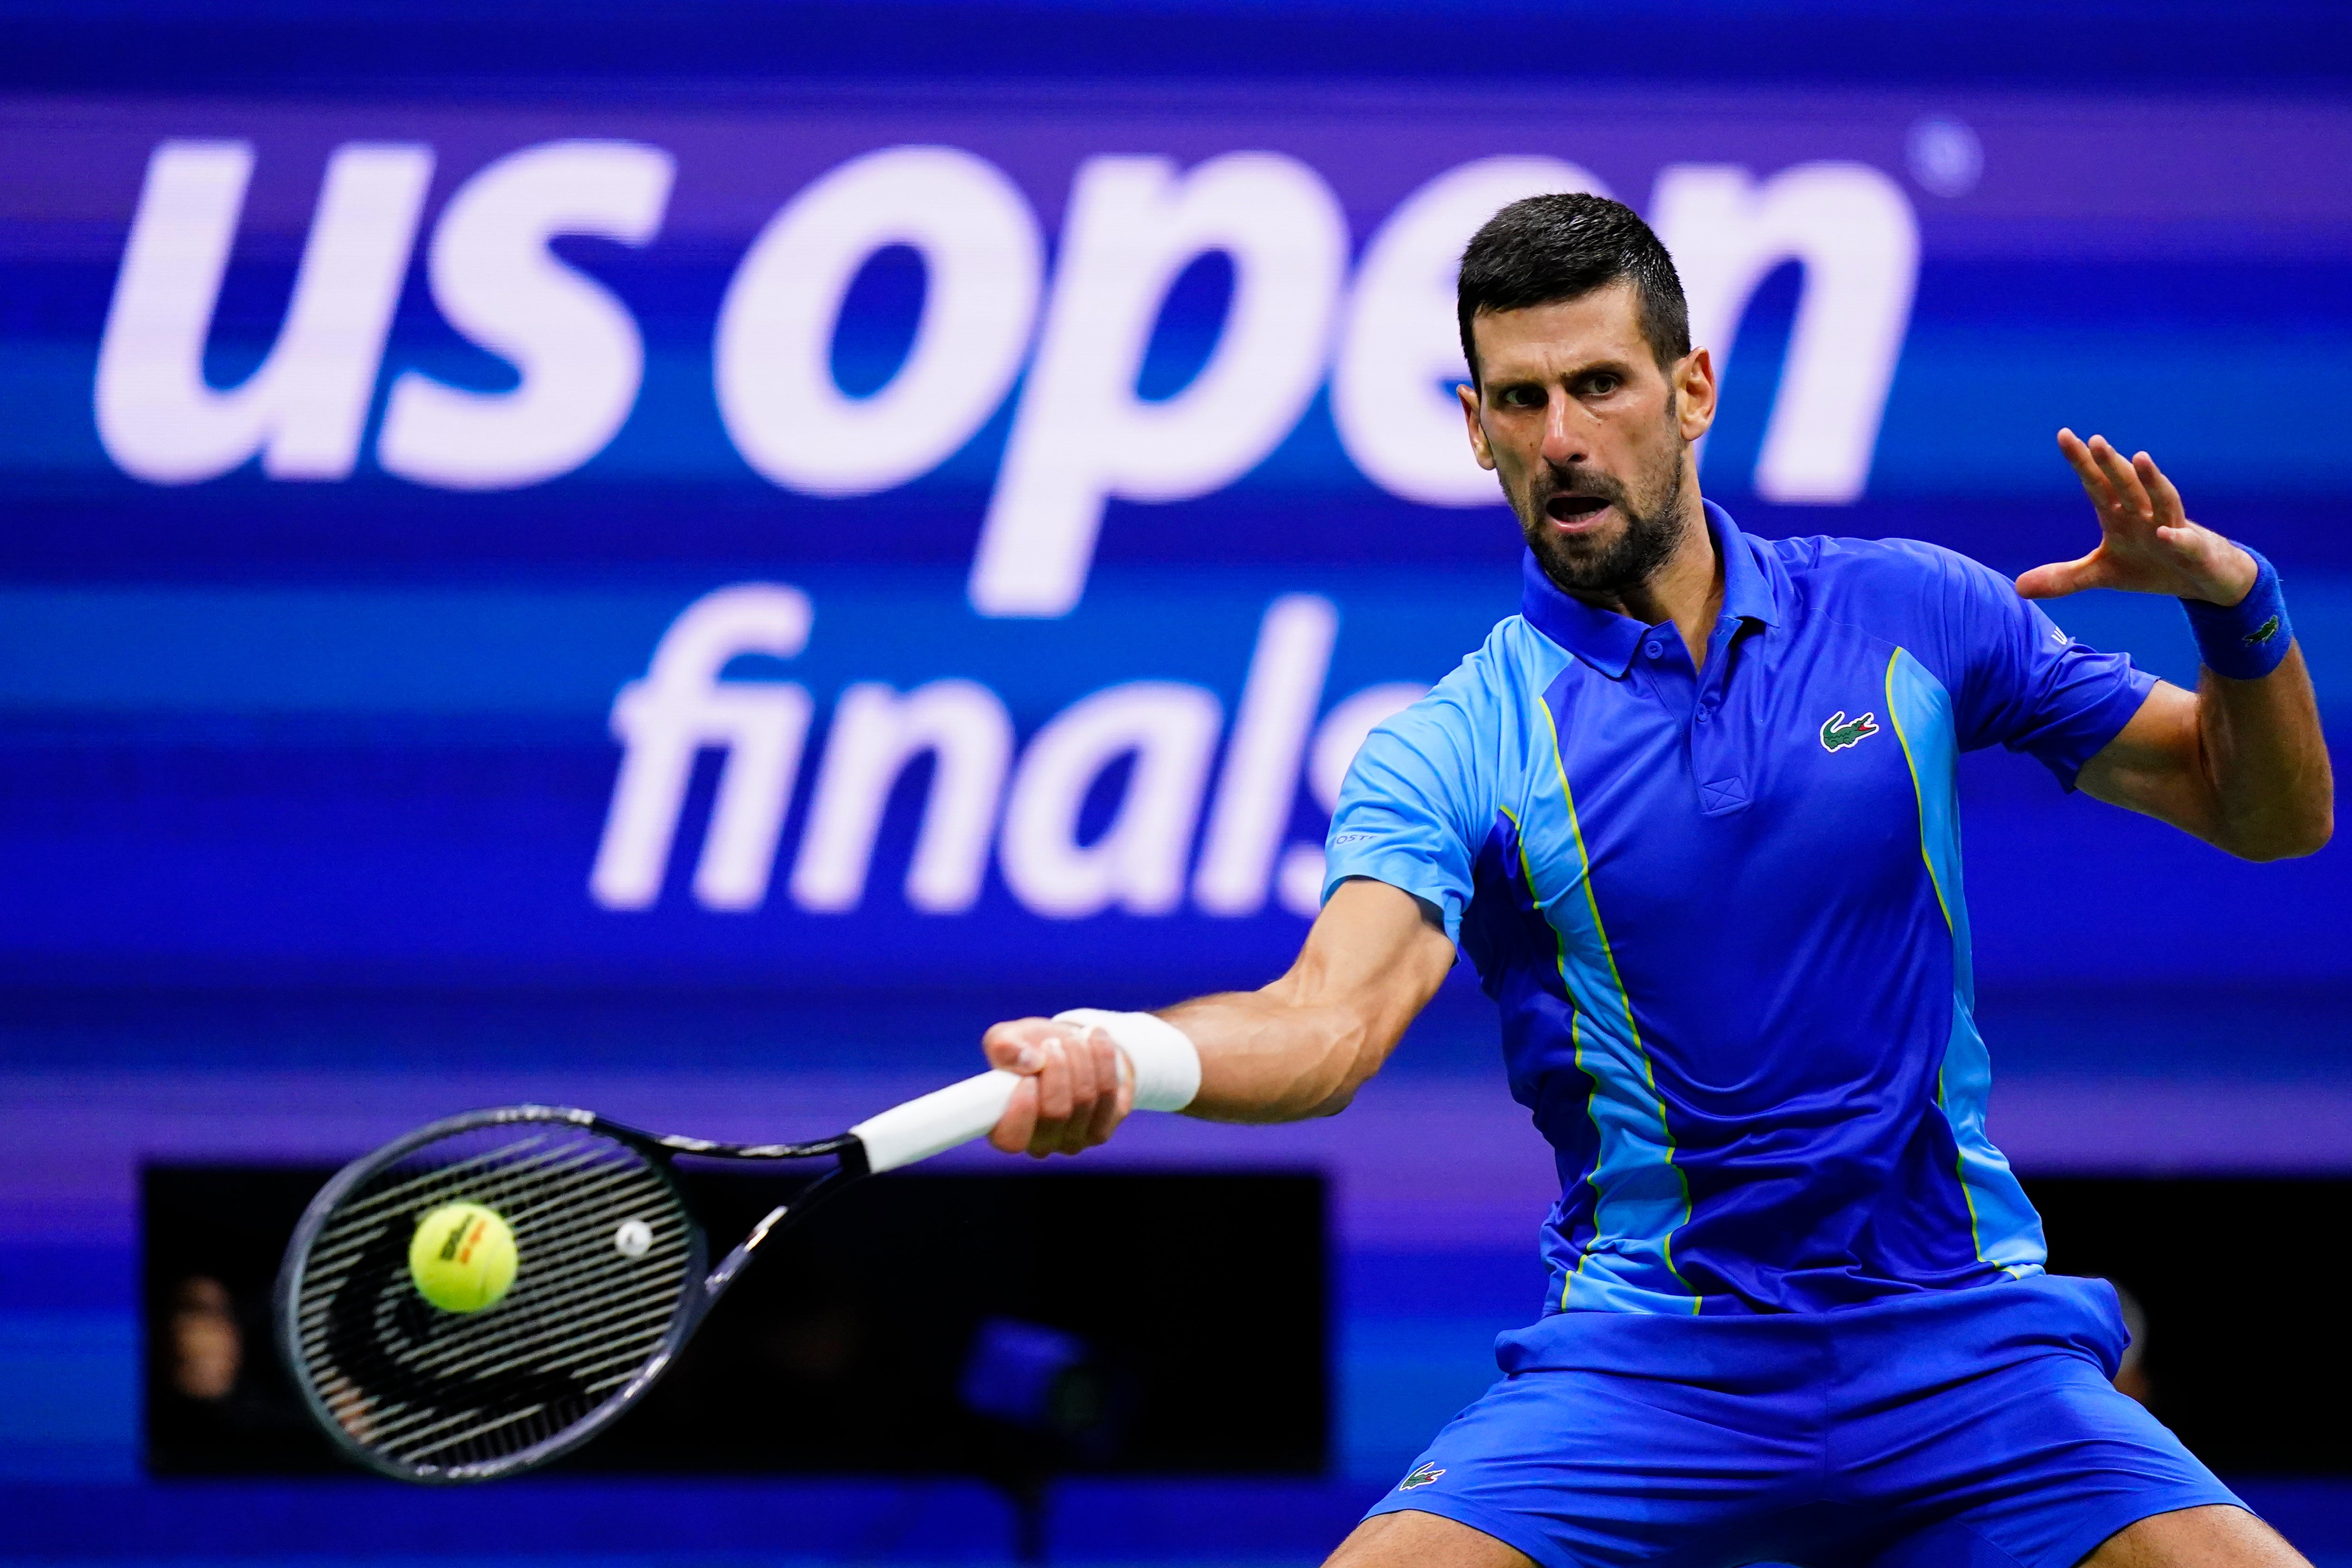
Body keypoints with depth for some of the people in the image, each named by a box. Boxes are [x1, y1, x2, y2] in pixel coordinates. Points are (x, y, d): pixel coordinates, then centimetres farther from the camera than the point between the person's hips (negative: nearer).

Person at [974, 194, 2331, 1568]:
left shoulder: (1915, 616, 4)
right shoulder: (1453, 752, -2)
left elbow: (2269, 817, 10)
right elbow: (1335, 1017, -20)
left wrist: (2232, 598, -10)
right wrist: (1126, 1057, -41)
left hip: (1956, 1343, 1)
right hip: (1644, 1363, -1)